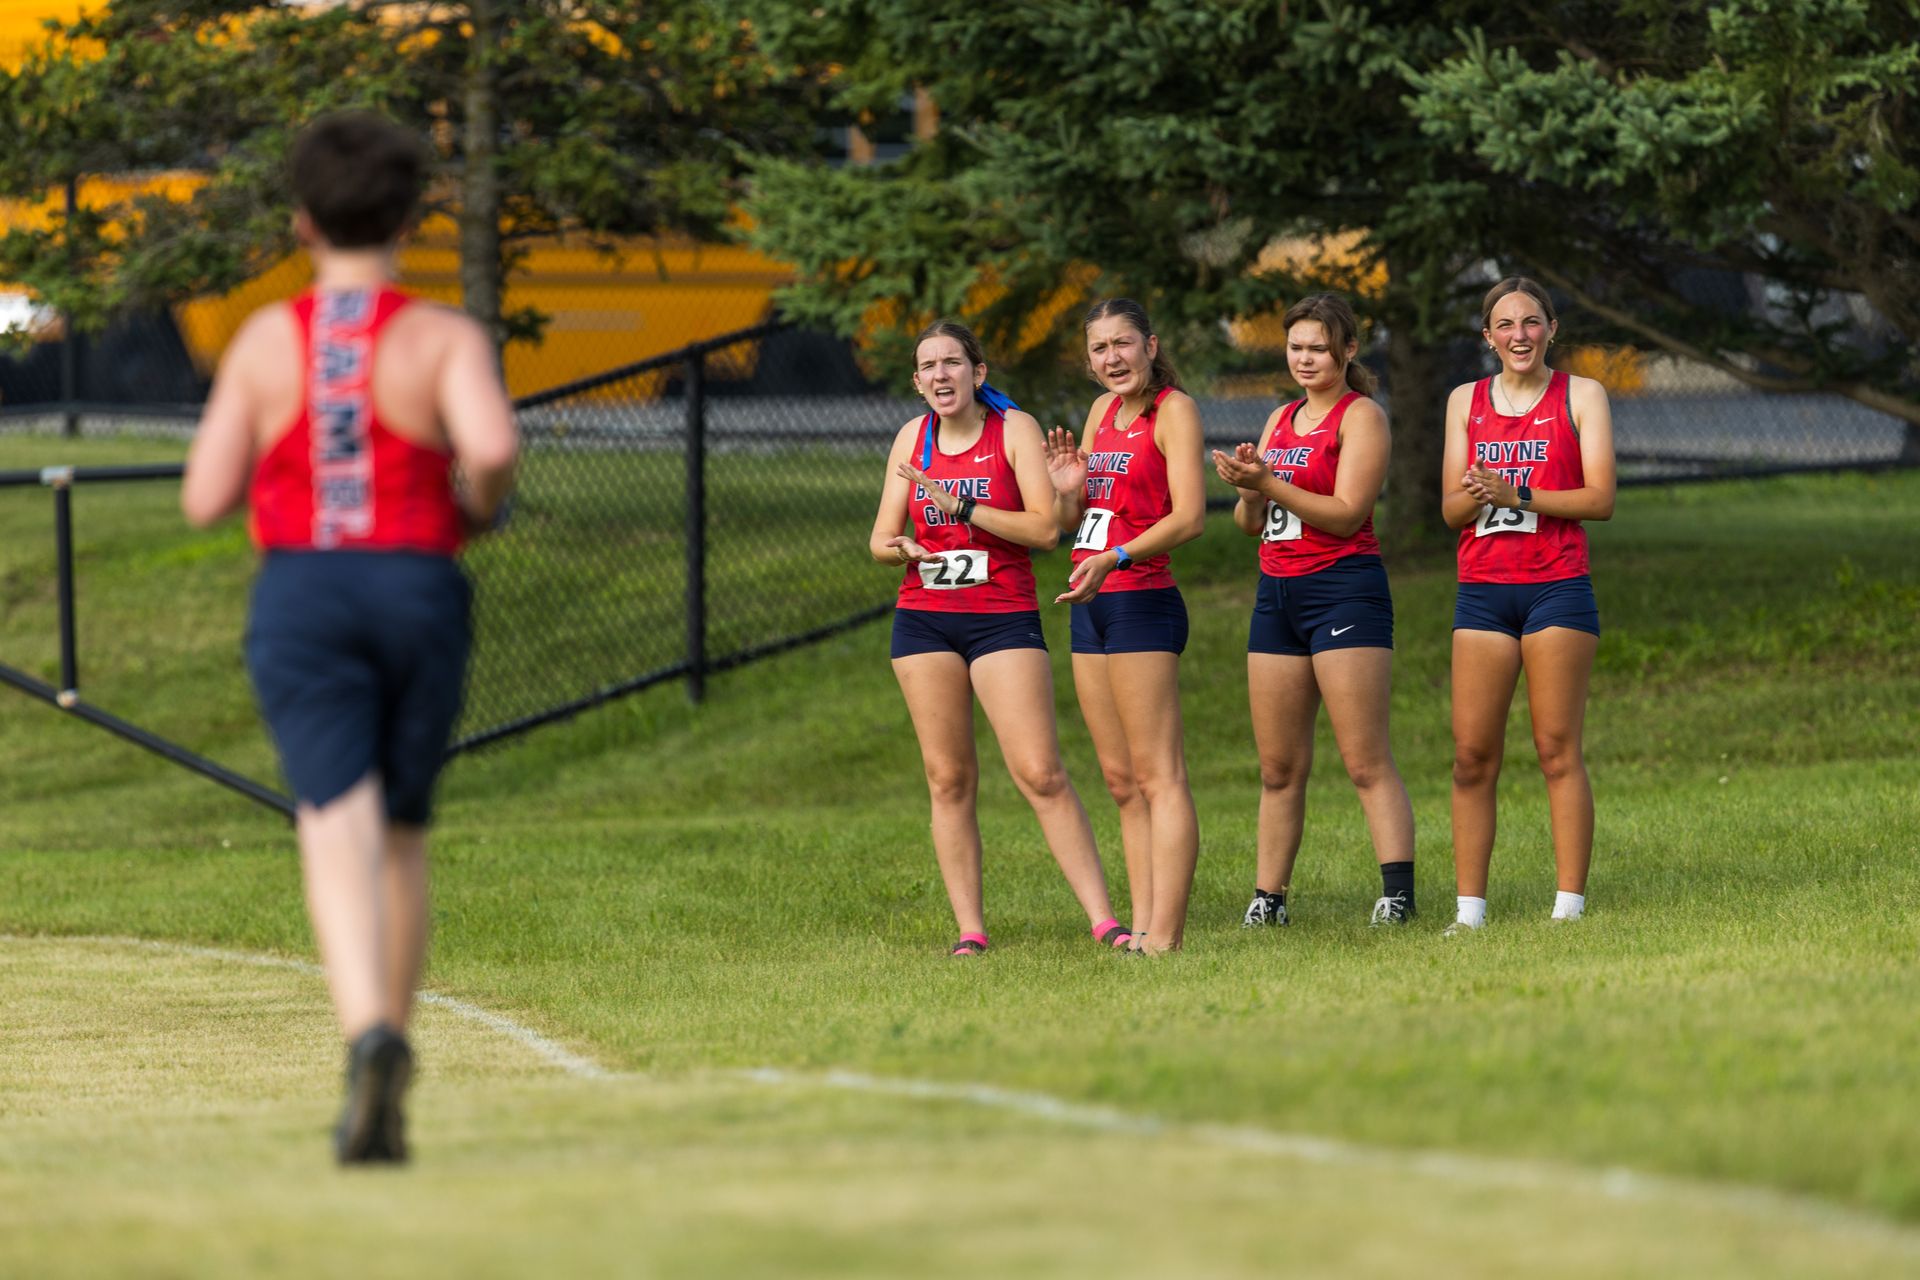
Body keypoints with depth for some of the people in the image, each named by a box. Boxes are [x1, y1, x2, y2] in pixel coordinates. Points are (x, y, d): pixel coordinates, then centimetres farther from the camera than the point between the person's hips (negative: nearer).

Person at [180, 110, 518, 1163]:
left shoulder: (265, 341, 3)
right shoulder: (445, 339, -1)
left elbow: (206, 498, 1)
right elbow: (491, 447, -20)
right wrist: (479, 510, 3)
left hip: (298, 595, -1)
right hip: (418, 592, 1)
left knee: (340, 831, -12)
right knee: (401, 836, 16)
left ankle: (371, 1036, -39)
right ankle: (381, 1104, 18)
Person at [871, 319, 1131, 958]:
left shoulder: (1015, 428, -3)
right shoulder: (912, 439, 9)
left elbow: (1046, 527, -12)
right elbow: (881, 536, 11)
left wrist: (962, 506, -18)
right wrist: (900, 547, -12)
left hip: (1004, 617, -4)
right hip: (924, 618, 4)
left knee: (1041, 773, -12)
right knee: (948, 779, 1)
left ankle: (1102, 918, -12)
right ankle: (970, 929, 4)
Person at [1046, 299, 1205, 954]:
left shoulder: (1173, 410, -7)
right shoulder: (1101, 412, 17)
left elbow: (1189, 517, -17)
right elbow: (1072, 522, 23)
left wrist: (1115, 558, -28)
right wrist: (1066, 487, 1)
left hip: (1142, 600, -9)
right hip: (1092, 609, 9)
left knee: (1157, 776, -11)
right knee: (1121, 780, 7)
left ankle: (1165, 934, -15)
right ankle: (1141, 924, 8)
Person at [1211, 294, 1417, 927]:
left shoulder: (1360, 416, -3)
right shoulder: (1281, 419, 18)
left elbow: (1346, 514, -13)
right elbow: (1251, 524, 16)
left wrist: (1269, 483, -20)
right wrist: (1248, 491, -6)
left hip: (1343, 589, -7)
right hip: (1277, 591, 7)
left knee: (1367, 761, -12)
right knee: (1278, 767, 7)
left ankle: (1398, 891, -17)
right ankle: (1268, 897, 9)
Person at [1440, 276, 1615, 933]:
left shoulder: (1581, 396, 4)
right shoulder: (1466, 402, 13)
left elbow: (1600, 499, -5)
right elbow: (1451, 509, 9)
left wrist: (1517, 495, -15)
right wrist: (1475, 495, -14)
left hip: (1557, 588, -3)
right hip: (1482, 590, 3)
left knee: (1558, 750, -5)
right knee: (1472, 755, -2)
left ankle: (1570, 904, -3)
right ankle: (1469, 909, 1)